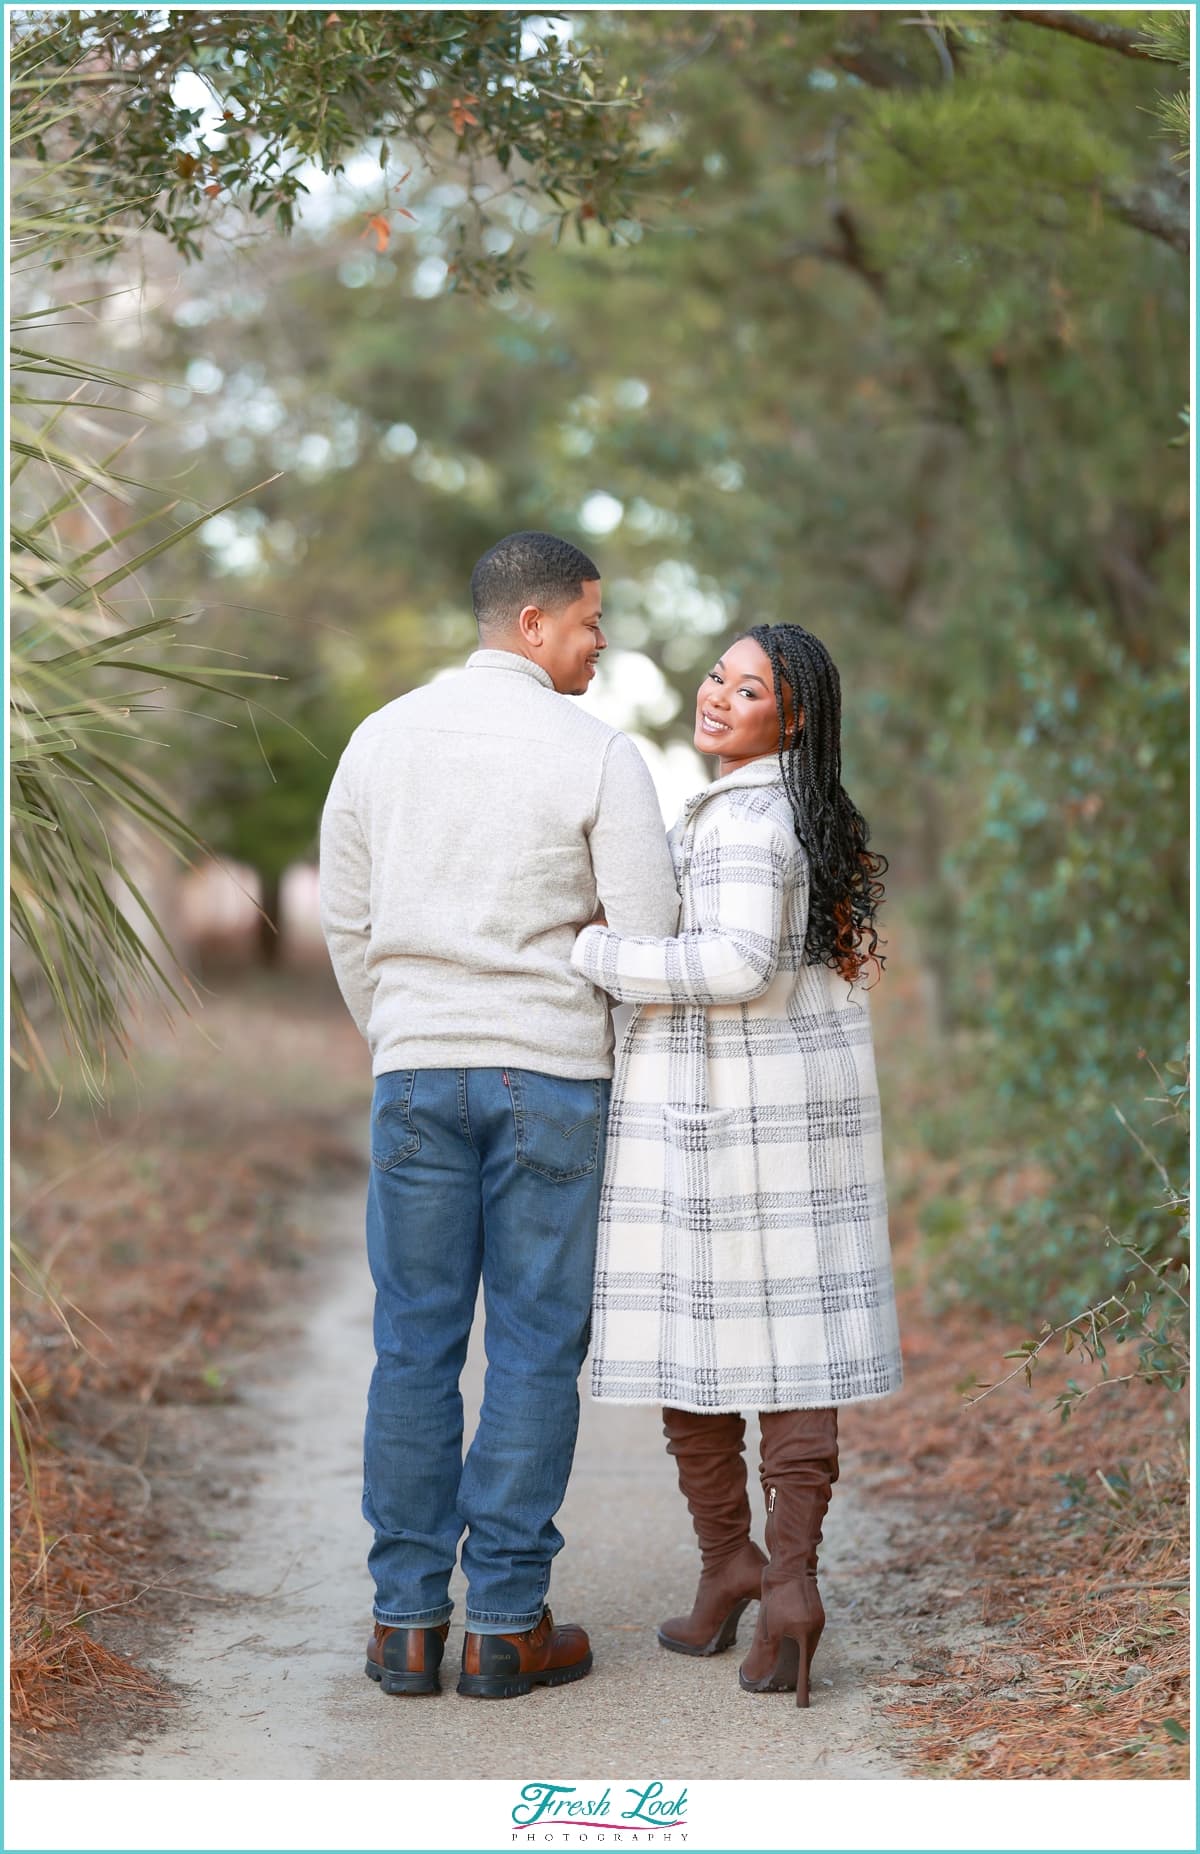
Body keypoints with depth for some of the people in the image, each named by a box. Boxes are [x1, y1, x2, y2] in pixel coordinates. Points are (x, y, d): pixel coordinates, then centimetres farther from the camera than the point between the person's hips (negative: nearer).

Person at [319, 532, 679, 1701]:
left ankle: (406, 1620, 10)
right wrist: (620, 1068, 11)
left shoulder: (383, 737, 6)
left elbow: (347, 922, 11)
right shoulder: (598, 754, -7)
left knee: (414, 1343, 7)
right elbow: (647, 938, -8)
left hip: (416, 1074, 4)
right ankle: (506, 1625, 6)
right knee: (535, 1349, 3)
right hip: (551, 1076, -3)